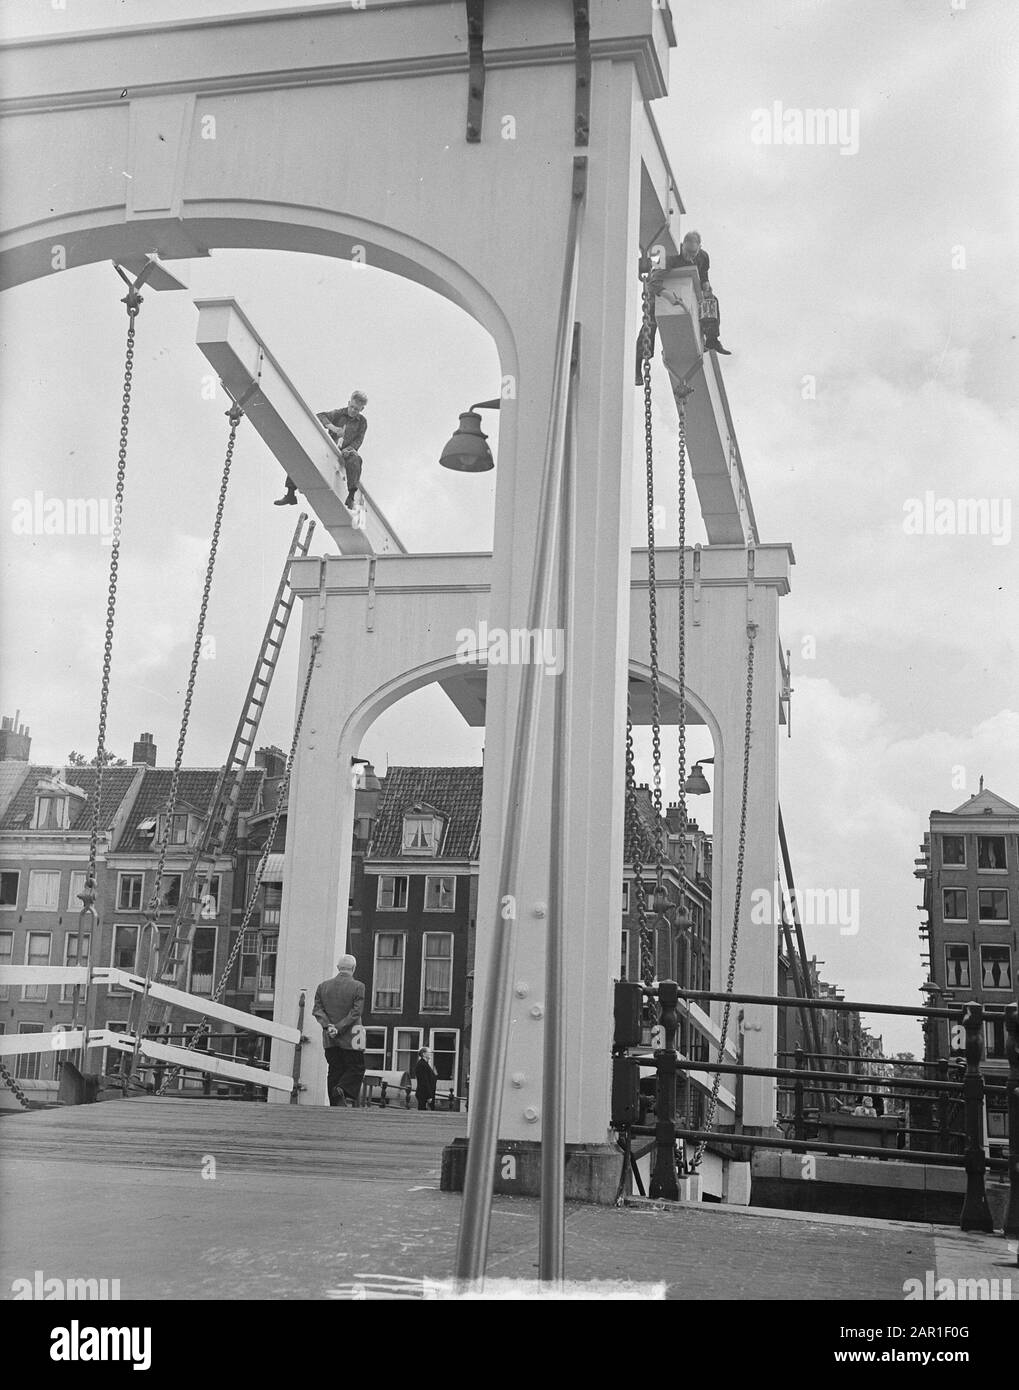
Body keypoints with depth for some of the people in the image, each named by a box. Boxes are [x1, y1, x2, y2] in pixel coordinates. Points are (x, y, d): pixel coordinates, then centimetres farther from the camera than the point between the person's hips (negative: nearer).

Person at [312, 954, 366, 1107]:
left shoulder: (323, 986, 8)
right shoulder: (358, 987, -6)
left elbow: (317, 1009, 1)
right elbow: (355, 1012, -13)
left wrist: (328, 1026, -10)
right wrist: (339, 1028, -14)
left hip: (329, 1039, 4)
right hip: (350, 1038, -4)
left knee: (335, 1071, 9)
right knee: (356, 1069, 6)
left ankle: (335, 1106, 6)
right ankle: (343, 1090, -19)